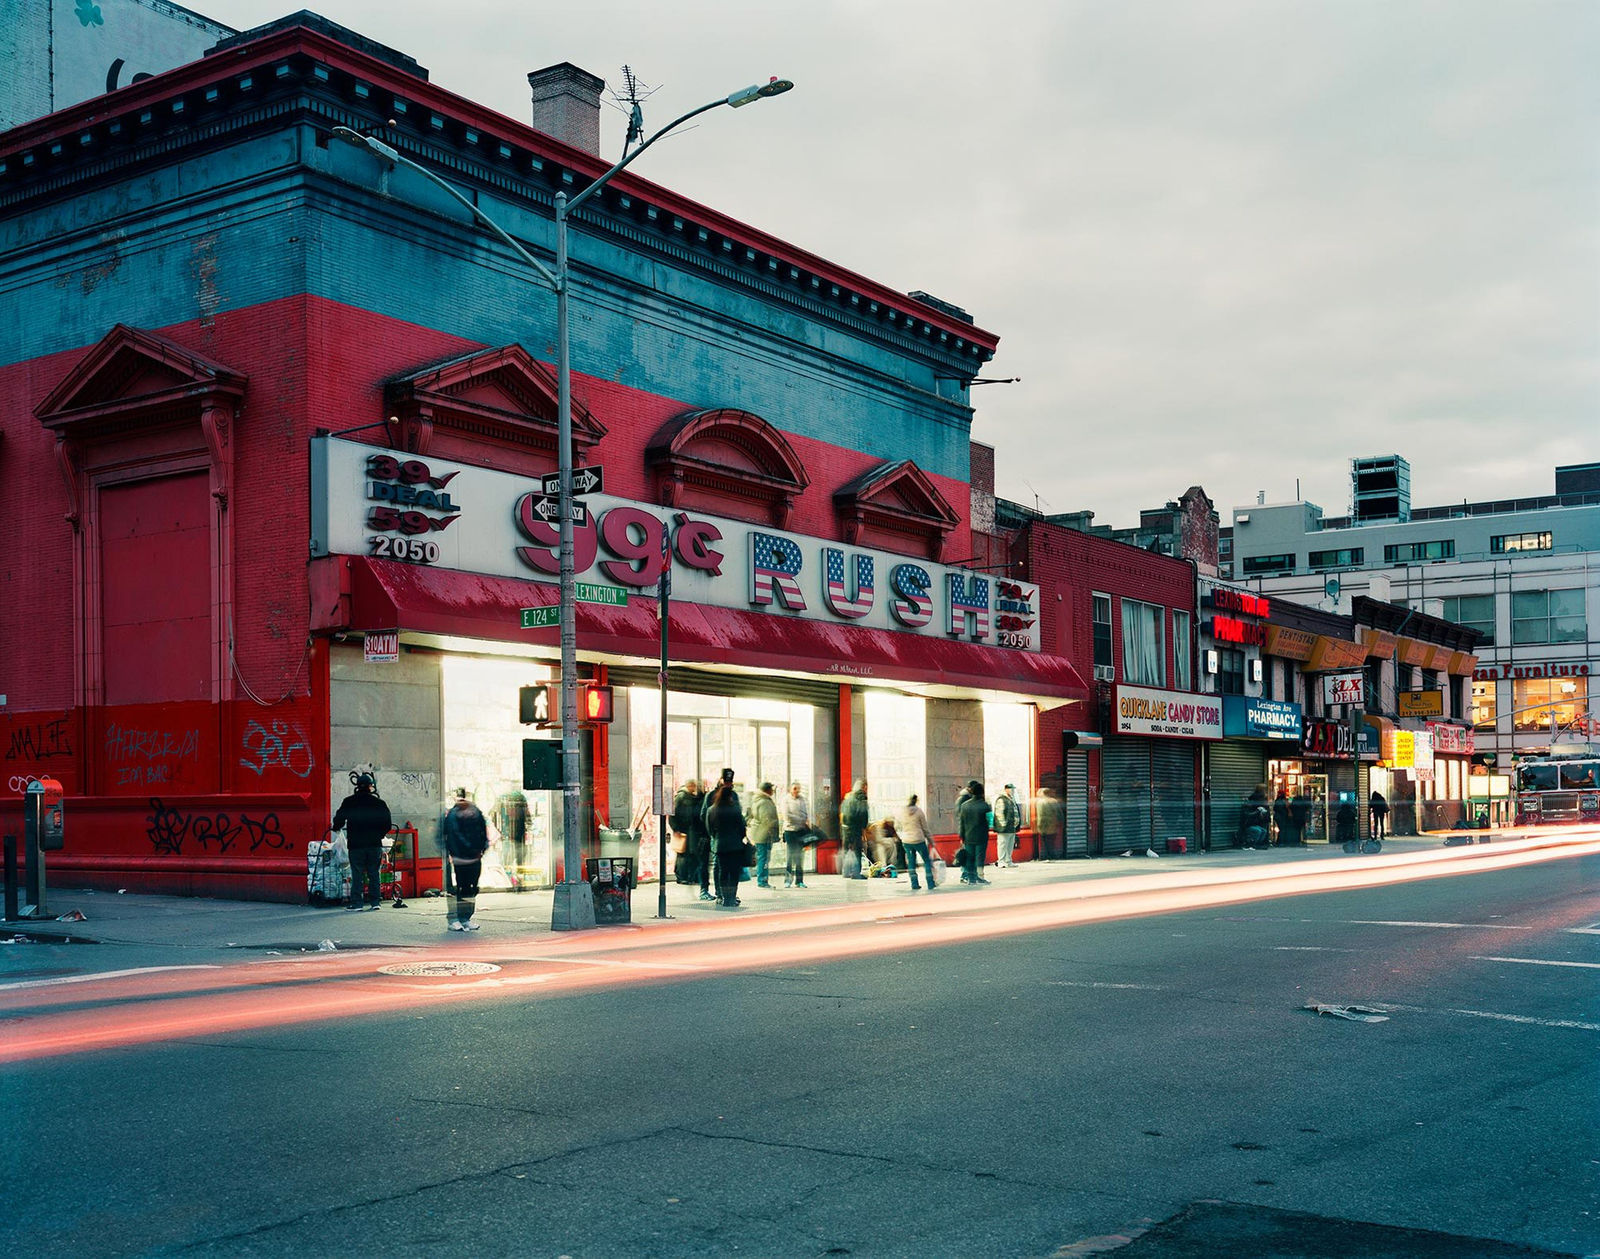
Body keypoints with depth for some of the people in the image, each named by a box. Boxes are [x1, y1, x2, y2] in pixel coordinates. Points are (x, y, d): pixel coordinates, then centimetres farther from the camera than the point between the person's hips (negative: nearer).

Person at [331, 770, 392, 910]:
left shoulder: (349, 802, -2)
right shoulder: (378, 802, 3)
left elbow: (339, 819, -2)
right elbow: (387, 823, 5)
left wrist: (336, 828, 20)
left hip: (356, 844, -2)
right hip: (374, 844, 2)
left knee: (357, 874, 1)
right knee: (373, 873, 8)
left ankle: (356, 902, -1)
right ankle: (374, 901, 7)